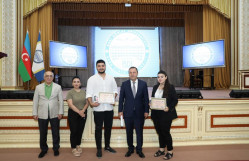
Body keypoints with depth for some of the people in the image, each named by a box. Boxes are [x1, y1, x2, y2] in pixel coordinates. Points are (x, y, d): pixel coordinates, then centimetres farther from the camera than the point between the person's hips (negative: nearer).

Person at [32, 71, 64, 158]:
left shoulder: (58, 87, 3)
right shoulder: (38, 87, 5)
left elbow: (61, 100, 2)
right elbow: (35, 101, 5)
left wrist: (60, 112, -3)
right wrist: (35, 113, 2)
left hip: (54, 114, 0)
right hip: (42, 114, 1)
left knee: (56, 133, 9)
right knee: (43, 133, 10)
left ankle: (56, 149, 27)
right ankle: (43, 149, 29)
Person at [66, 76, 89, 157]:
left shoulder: (83, 92, 5)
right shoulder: (70, 92, -6)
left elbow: (87, 103, 4)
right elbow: (70, 104, -14)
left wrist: (83, 110, -13)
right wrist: (79, 112, -19)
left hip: (83, 113, 3)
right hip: (73, 114, -3)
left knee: (80, 130, 10)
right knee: (74, 131, 1)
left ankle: (78, 145, 29)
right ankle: (73, 148, 15)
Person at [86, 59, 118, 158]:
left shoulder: (111, 78, 9)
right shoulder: (92, 79, 0)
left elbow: (115, 90, 11)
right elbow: (89, 93, -5)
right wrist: (91, 103, -22)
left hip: (109, 107, 3)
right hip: (98, 108, -3)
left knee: (108, 128, 14)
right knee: (98, 129, 6)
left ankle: (107, 146, 31)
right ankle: (99, 149, 19)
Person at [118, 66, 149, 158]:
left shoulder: (143, 84, 2)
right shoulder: (124, 84, 2)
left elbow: (146, 98, 2)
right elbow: (121, 98, 3)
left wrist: (146, 111, -1)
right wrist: (120, 110, -1)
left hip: (139, 113, 0)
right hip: (128, 112, 1)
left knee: (139, 132, 7)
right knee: (129, 132, 11)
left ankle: (139, 150, 24)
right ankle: (130, 148, 29)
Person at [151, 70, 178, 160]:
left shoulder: (170, 87, -6)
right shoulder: (155, 87, 10)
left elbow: (175, 100, -7)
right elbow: (152, 99, 17)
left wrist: (169, 108, -21)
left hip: (166, 114, -5)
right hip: (156, 114, 5)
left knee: (166, 132, 1)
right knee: (159, 132, 14)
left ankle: (170, 151, 18)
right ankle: (161, 149, 30)